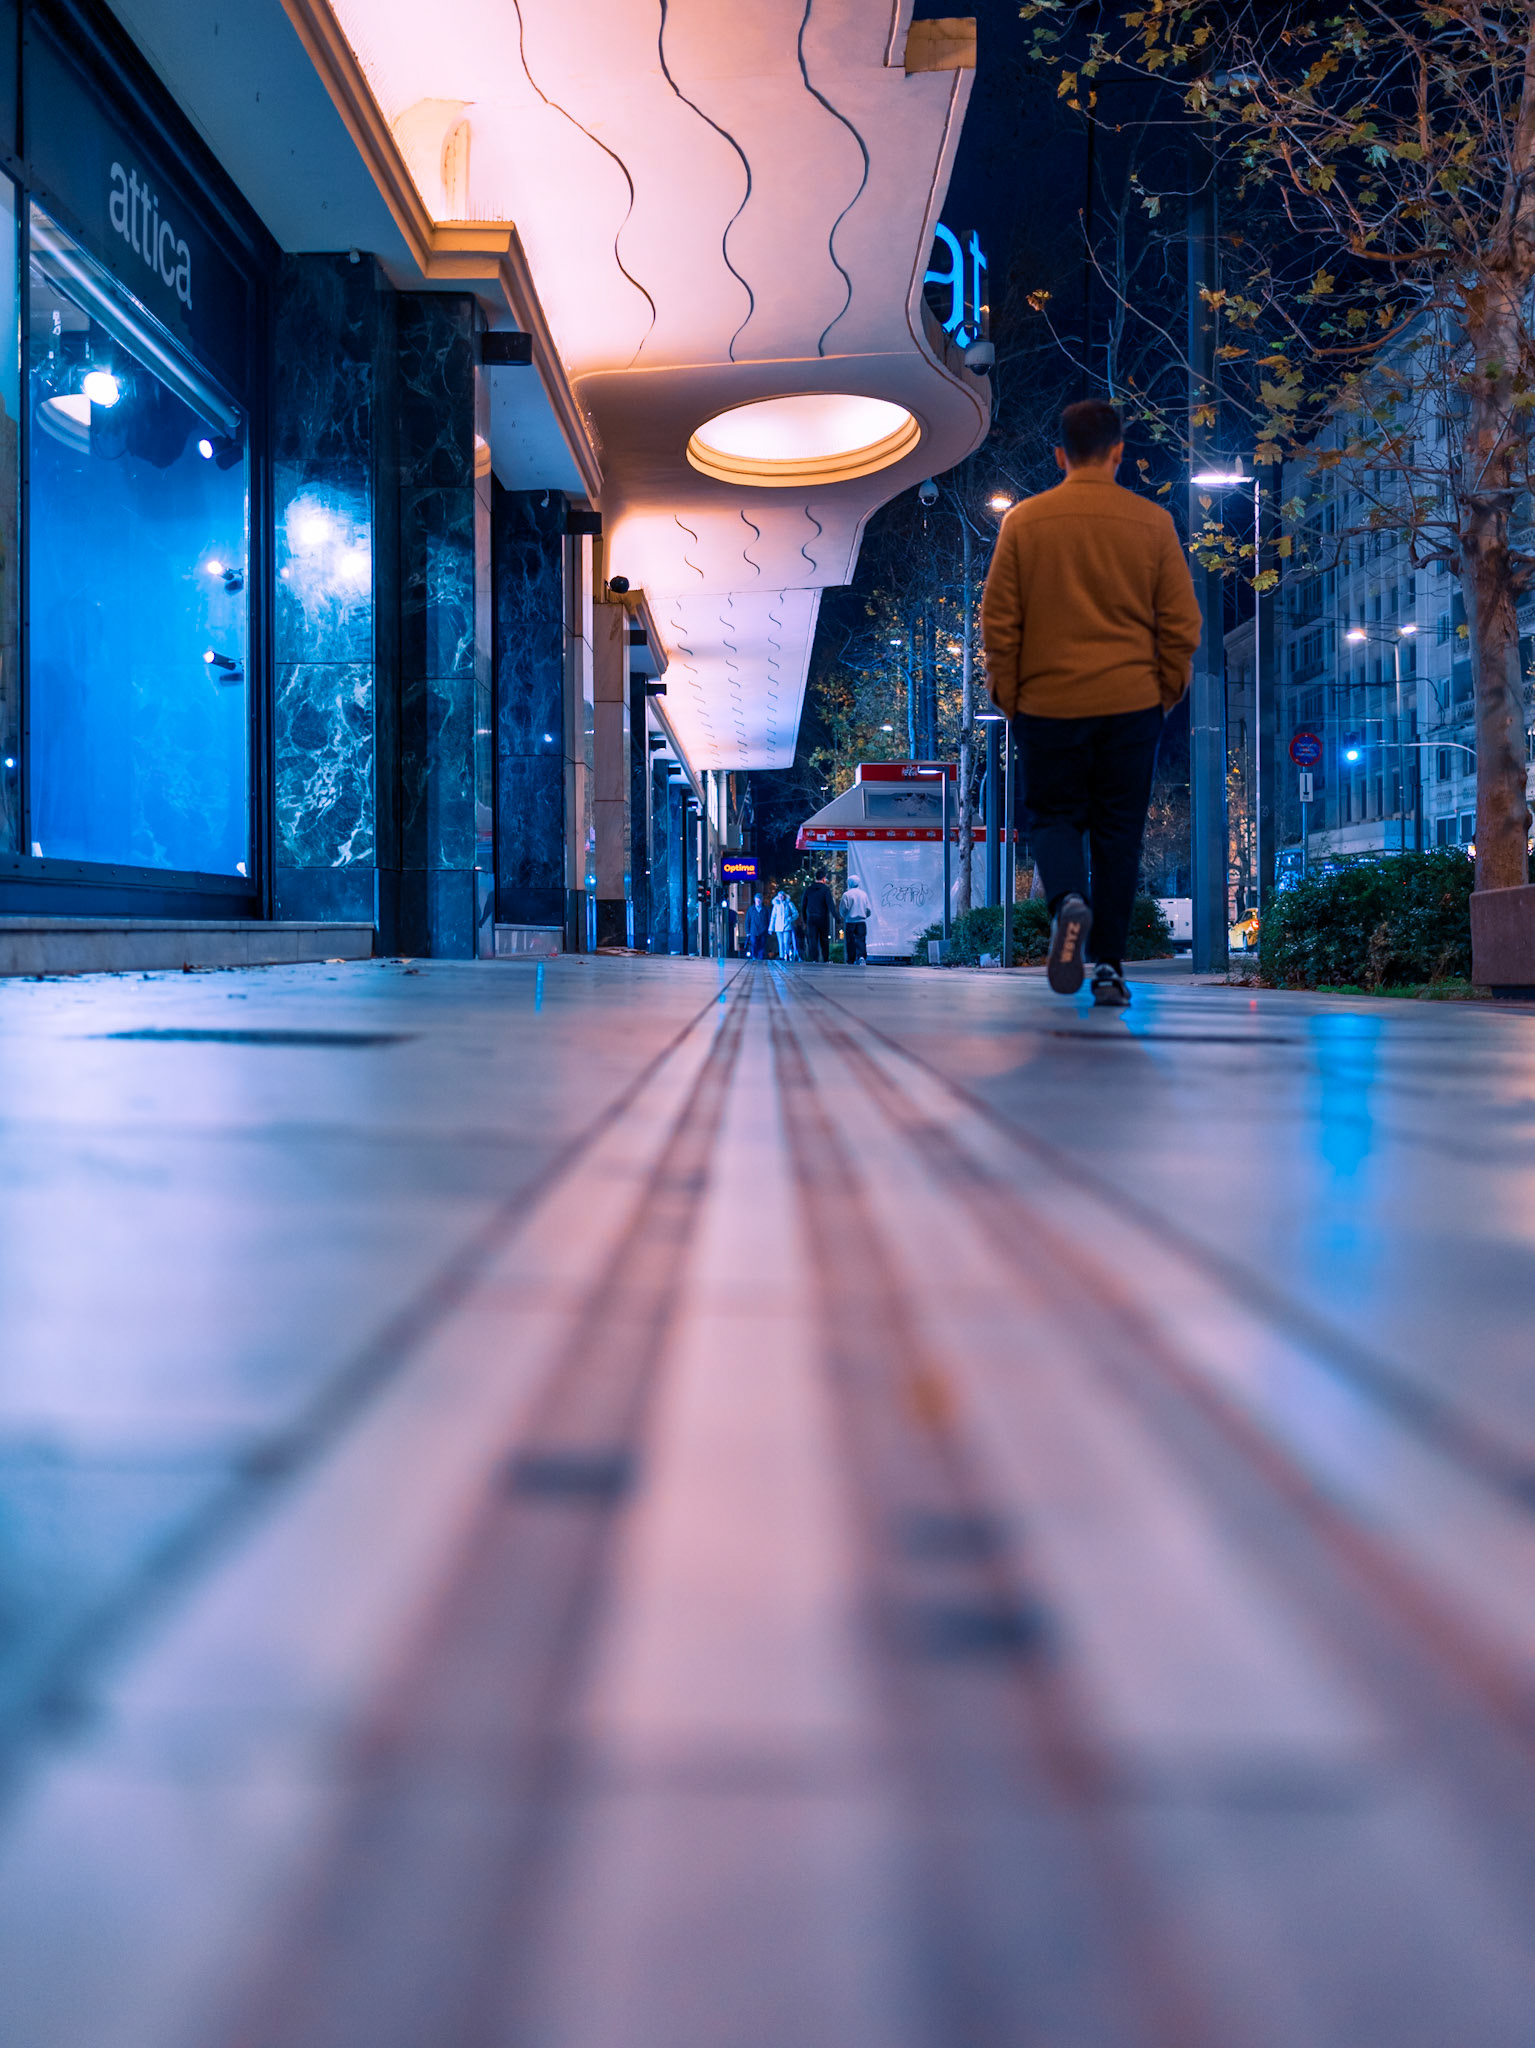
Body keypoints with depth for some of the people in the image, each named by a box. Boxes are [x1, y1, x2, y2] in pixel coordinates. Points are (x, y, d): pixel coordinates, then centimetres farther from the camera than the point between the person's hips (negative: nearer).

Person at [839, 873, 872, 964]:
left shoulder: (846, 894, -4)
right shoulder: (864, 894, 6)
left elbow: (843, 910, -6)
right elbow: (869, 910, 6)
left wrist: (843, 916, 15)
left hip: (850, 922, -2)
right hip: (862, 922, 2)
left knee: (850, 942, 4)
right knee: (861, 941, 0)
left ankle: (851, 961, 6)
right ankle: (861, 957, -22)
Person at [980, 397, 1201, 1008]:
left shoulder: (1023, 521, 1)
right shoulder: (1152, 523, 2)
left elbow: (998, 620, 0)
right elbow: (1181, 623, 2)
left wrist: (1007, 697, 9)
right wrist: (1167, 691, 13)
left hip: (1048, 702, 0)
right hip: (1131, 704, 1)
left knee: (1056, 818, 12)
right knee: (1118, 833, 7)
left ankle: (1067, 901, -19)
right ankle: (1109, 966, 6)